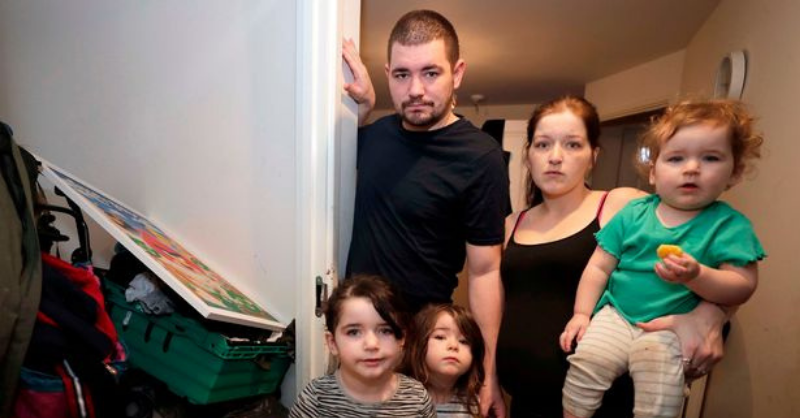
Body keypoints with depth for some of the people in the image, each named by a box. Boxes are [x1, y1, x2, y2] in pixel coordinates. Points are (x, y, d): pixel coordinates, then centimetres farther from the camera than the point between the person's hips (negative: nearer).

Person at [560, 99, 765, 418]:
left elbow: (744, 285, -8)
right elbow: (599, 267, 5)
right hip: (616, 316, 2)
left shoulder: (729, 224, -1)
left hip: (671, 328, -2)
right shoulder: (634, 214, 4)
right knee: (586, 362, -16)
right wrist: (581, 313, 0)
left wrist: (696, 275, -26)